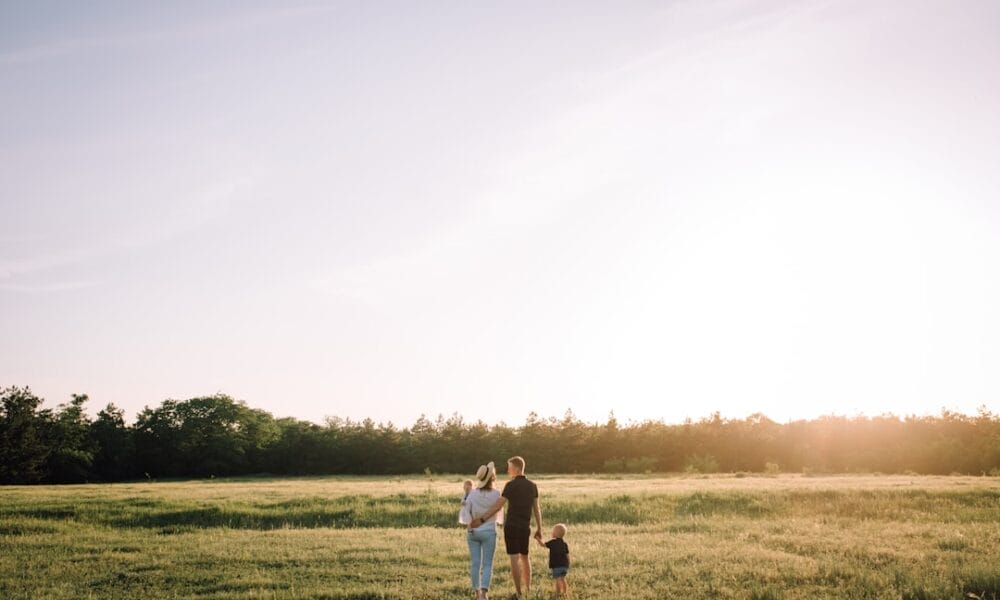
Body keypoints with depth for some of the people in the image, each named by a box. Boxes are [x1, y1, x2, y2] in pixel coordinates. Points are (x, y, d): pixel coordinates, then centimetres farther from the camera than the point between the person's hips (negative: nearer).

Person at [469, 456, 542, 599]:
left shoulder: (511, 485, -10)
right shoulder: (532, 485, 8)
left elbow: (498, 506, -15)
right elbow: (537, 508, 9)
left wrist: (481, 519, -15)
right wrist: (539, 529, 14)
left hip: (511, 526, -5)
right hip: (525, 527, 5)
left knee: (514, 559, -3)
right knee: (524, 557, 21)